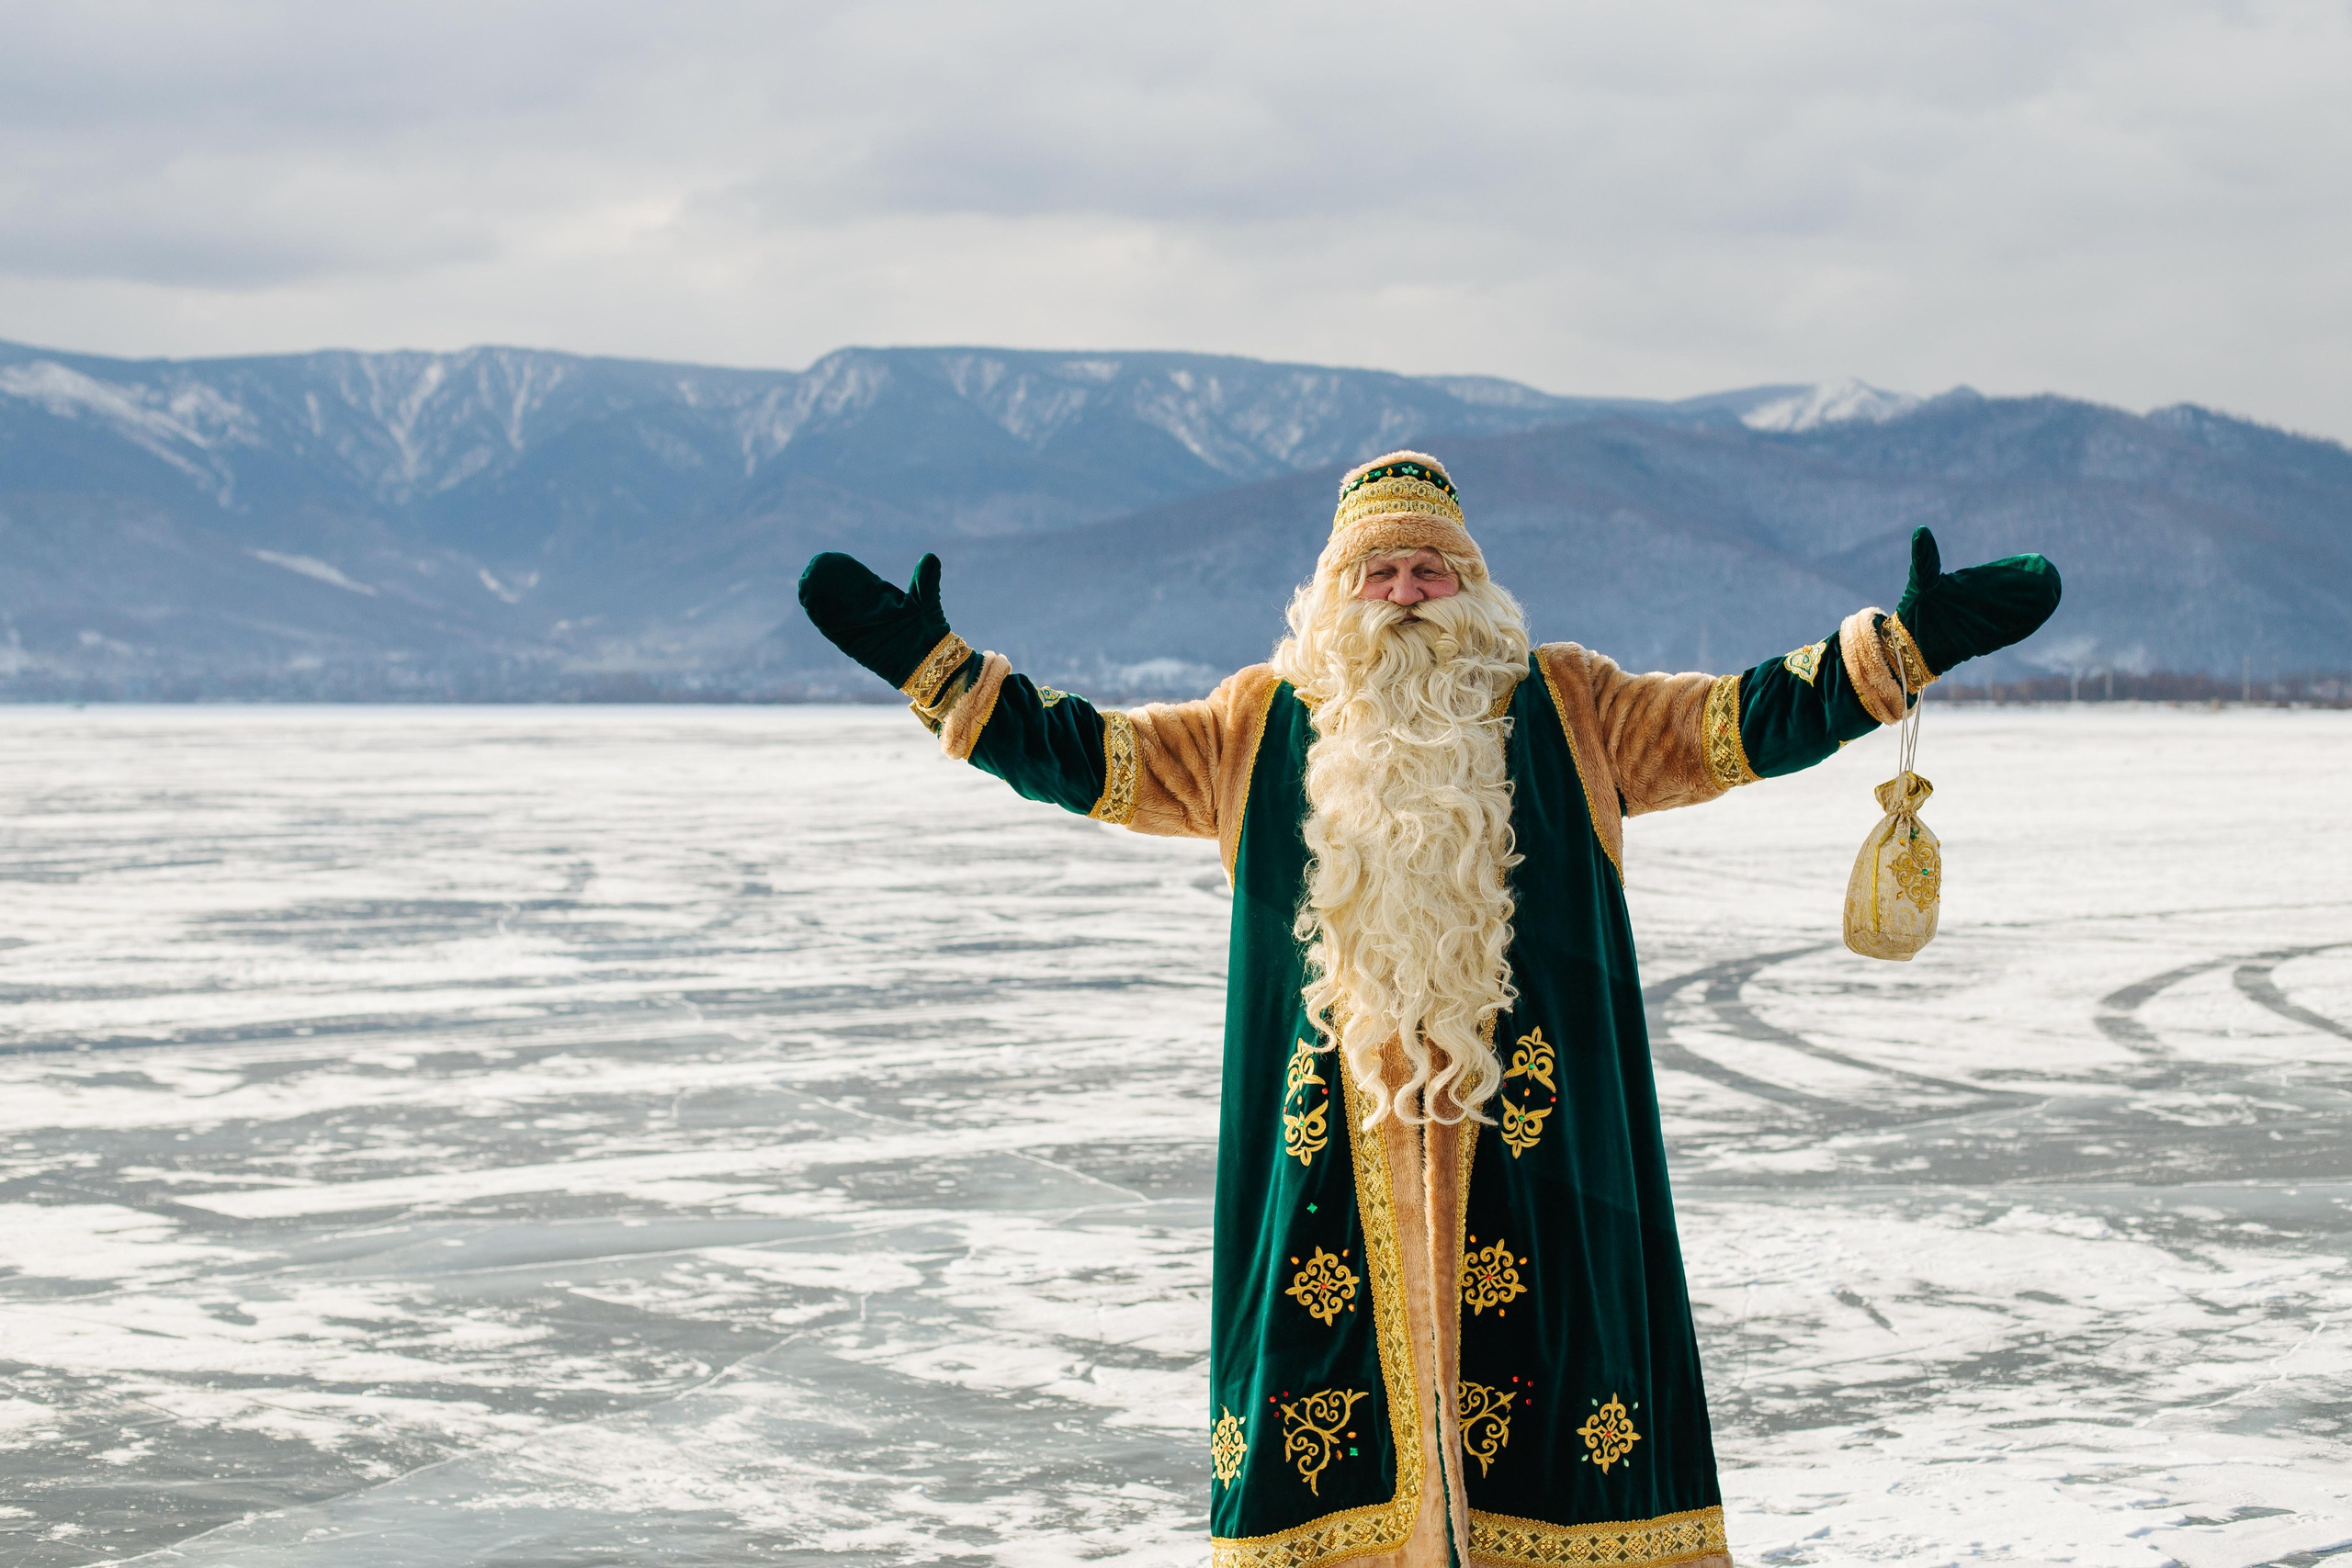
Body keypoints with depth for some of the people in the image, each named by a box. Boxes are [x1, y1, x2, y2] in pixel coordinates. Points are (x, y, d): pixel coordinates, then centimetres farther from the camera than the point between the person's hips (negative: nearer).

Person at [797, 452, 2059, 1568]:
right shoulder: (1262, 726, 12)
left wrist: (1907, 641, -2)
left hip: (1517, 1129, -1)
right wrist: (930, 664, 5)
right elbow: (1093, 757, 13)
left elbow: (1741, 723, 8)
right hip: (1328, 1144, 1)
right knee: (1331, 1321, 0)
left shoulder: (1567, 712, 10)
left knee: (1529, 1331, -4)